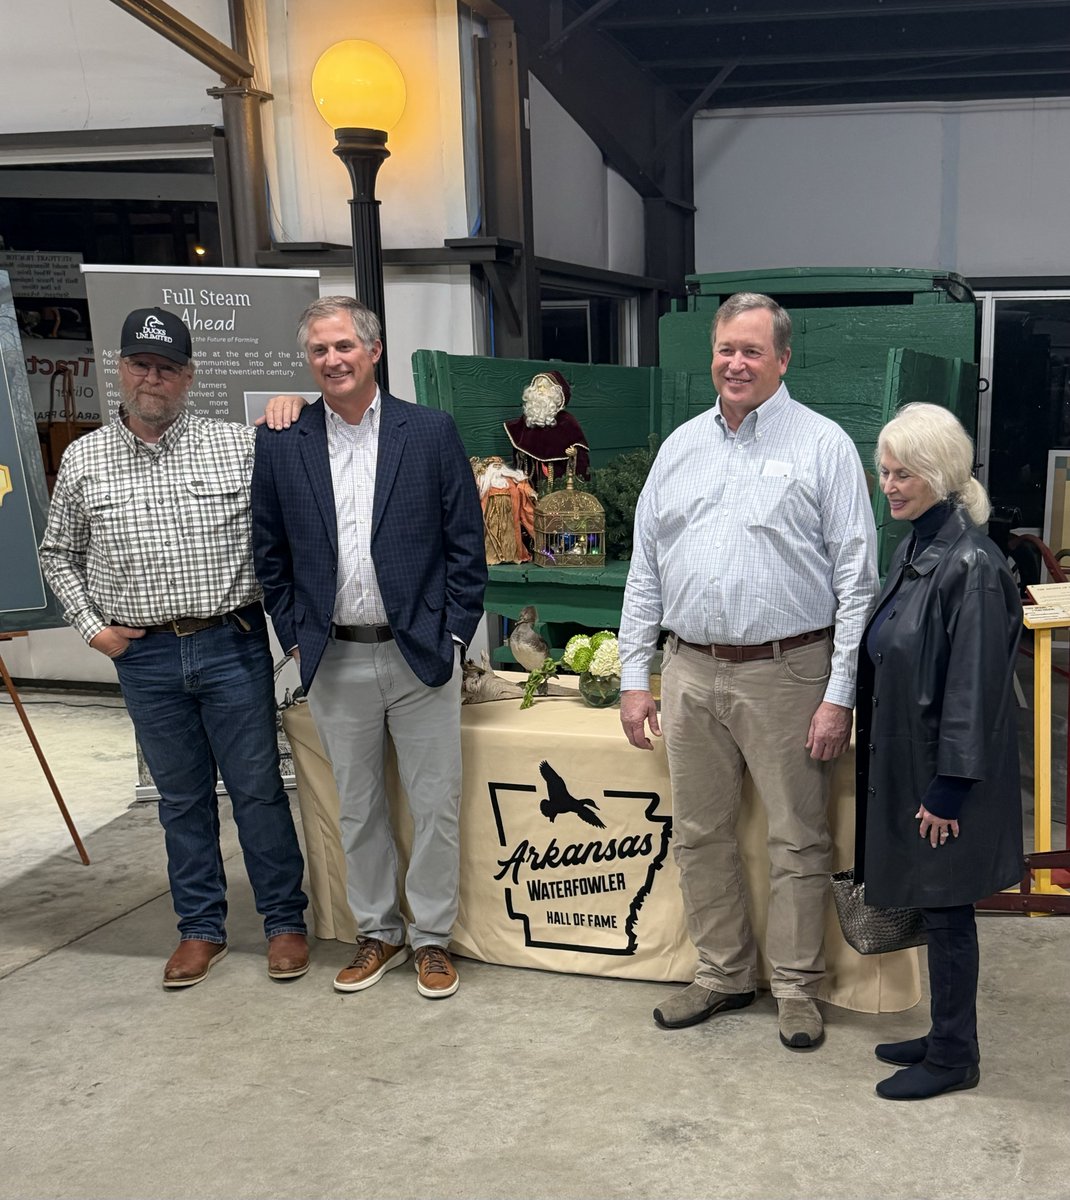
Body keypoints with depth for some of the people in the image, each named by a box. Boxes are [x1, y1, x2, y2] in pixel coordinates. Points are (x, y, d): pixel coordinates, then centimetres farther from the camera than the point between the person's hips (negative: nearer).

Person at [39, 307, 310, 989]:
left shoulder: (238, 447, -2)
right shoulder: (83, 460, 5)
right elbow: (58, 554, 14)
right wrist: (91, 625, 6)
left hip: (233, 645, -2)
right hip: (145, 656, 2)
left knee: (259, 789, 5)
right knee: (182, 797, 13)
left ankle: (285, 921, 20)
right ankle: (201, 928, 26)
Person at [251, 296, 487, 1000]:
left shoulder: (431, 432, -2)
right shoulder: (282, 446, 3)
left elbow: (466, 544, -1)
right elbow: (271, 555, 10)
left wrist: (453, 636, -5)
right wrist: (297, 637, 4)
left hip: (420, 654, -2)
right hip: (335, 661, 2)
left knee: (436, 806, 6)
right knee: (358, 808, 14)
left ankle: (433, 936, 24)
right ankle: (378, 933, 31)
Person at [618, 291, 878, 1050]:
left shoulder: (823, 446, -3)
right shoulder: (682, 446, 11)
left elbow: (857, 579, -7)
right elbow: (645, 570, 12)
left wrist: (839, 695, -12)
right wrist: (634, 677, 7)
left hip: (787, 673, -4)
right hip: (691, 674, 5)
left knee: (798, 840, 5)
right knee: (700, 836, 13)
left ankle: (797, 987, 22)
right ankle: (725, 974, 30)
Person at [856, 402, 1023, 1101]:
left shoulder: (971, 565, -20)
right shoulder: (914, 549, 8)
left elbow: (975, 686, -20)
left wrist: (949, 788, -18)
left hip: (946, 771, -8)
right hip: (905, 760, 8)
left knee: (946, 911, 5)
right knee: (933, 909, 18)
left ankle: (954, 1058, 20)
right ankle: (945, 1037, 32)